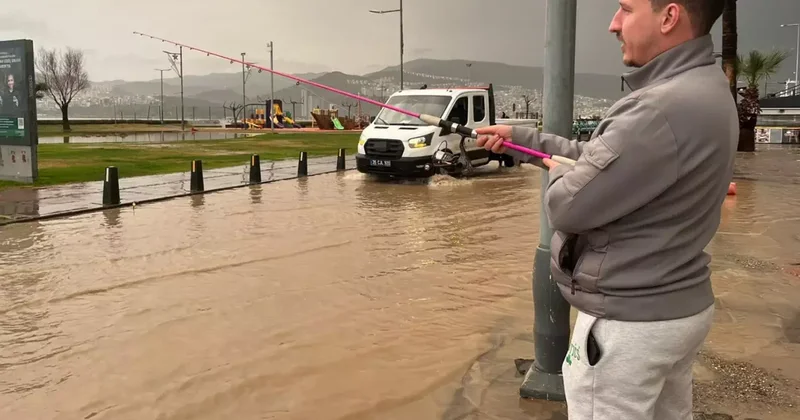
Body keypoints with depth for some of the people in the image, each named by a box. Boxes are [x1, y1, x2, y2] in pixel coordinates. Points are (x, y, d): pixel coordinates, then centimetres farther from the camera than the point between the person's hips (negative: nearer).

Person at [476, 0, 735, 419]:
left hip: (629, 321, -10)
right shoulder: (702, 89, 6)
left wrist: (559, 171, -1)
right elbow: (598, 158, 15)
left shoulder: (662, 110, -28)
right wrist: (519, 138, 16)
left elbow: (567, 206, -23)